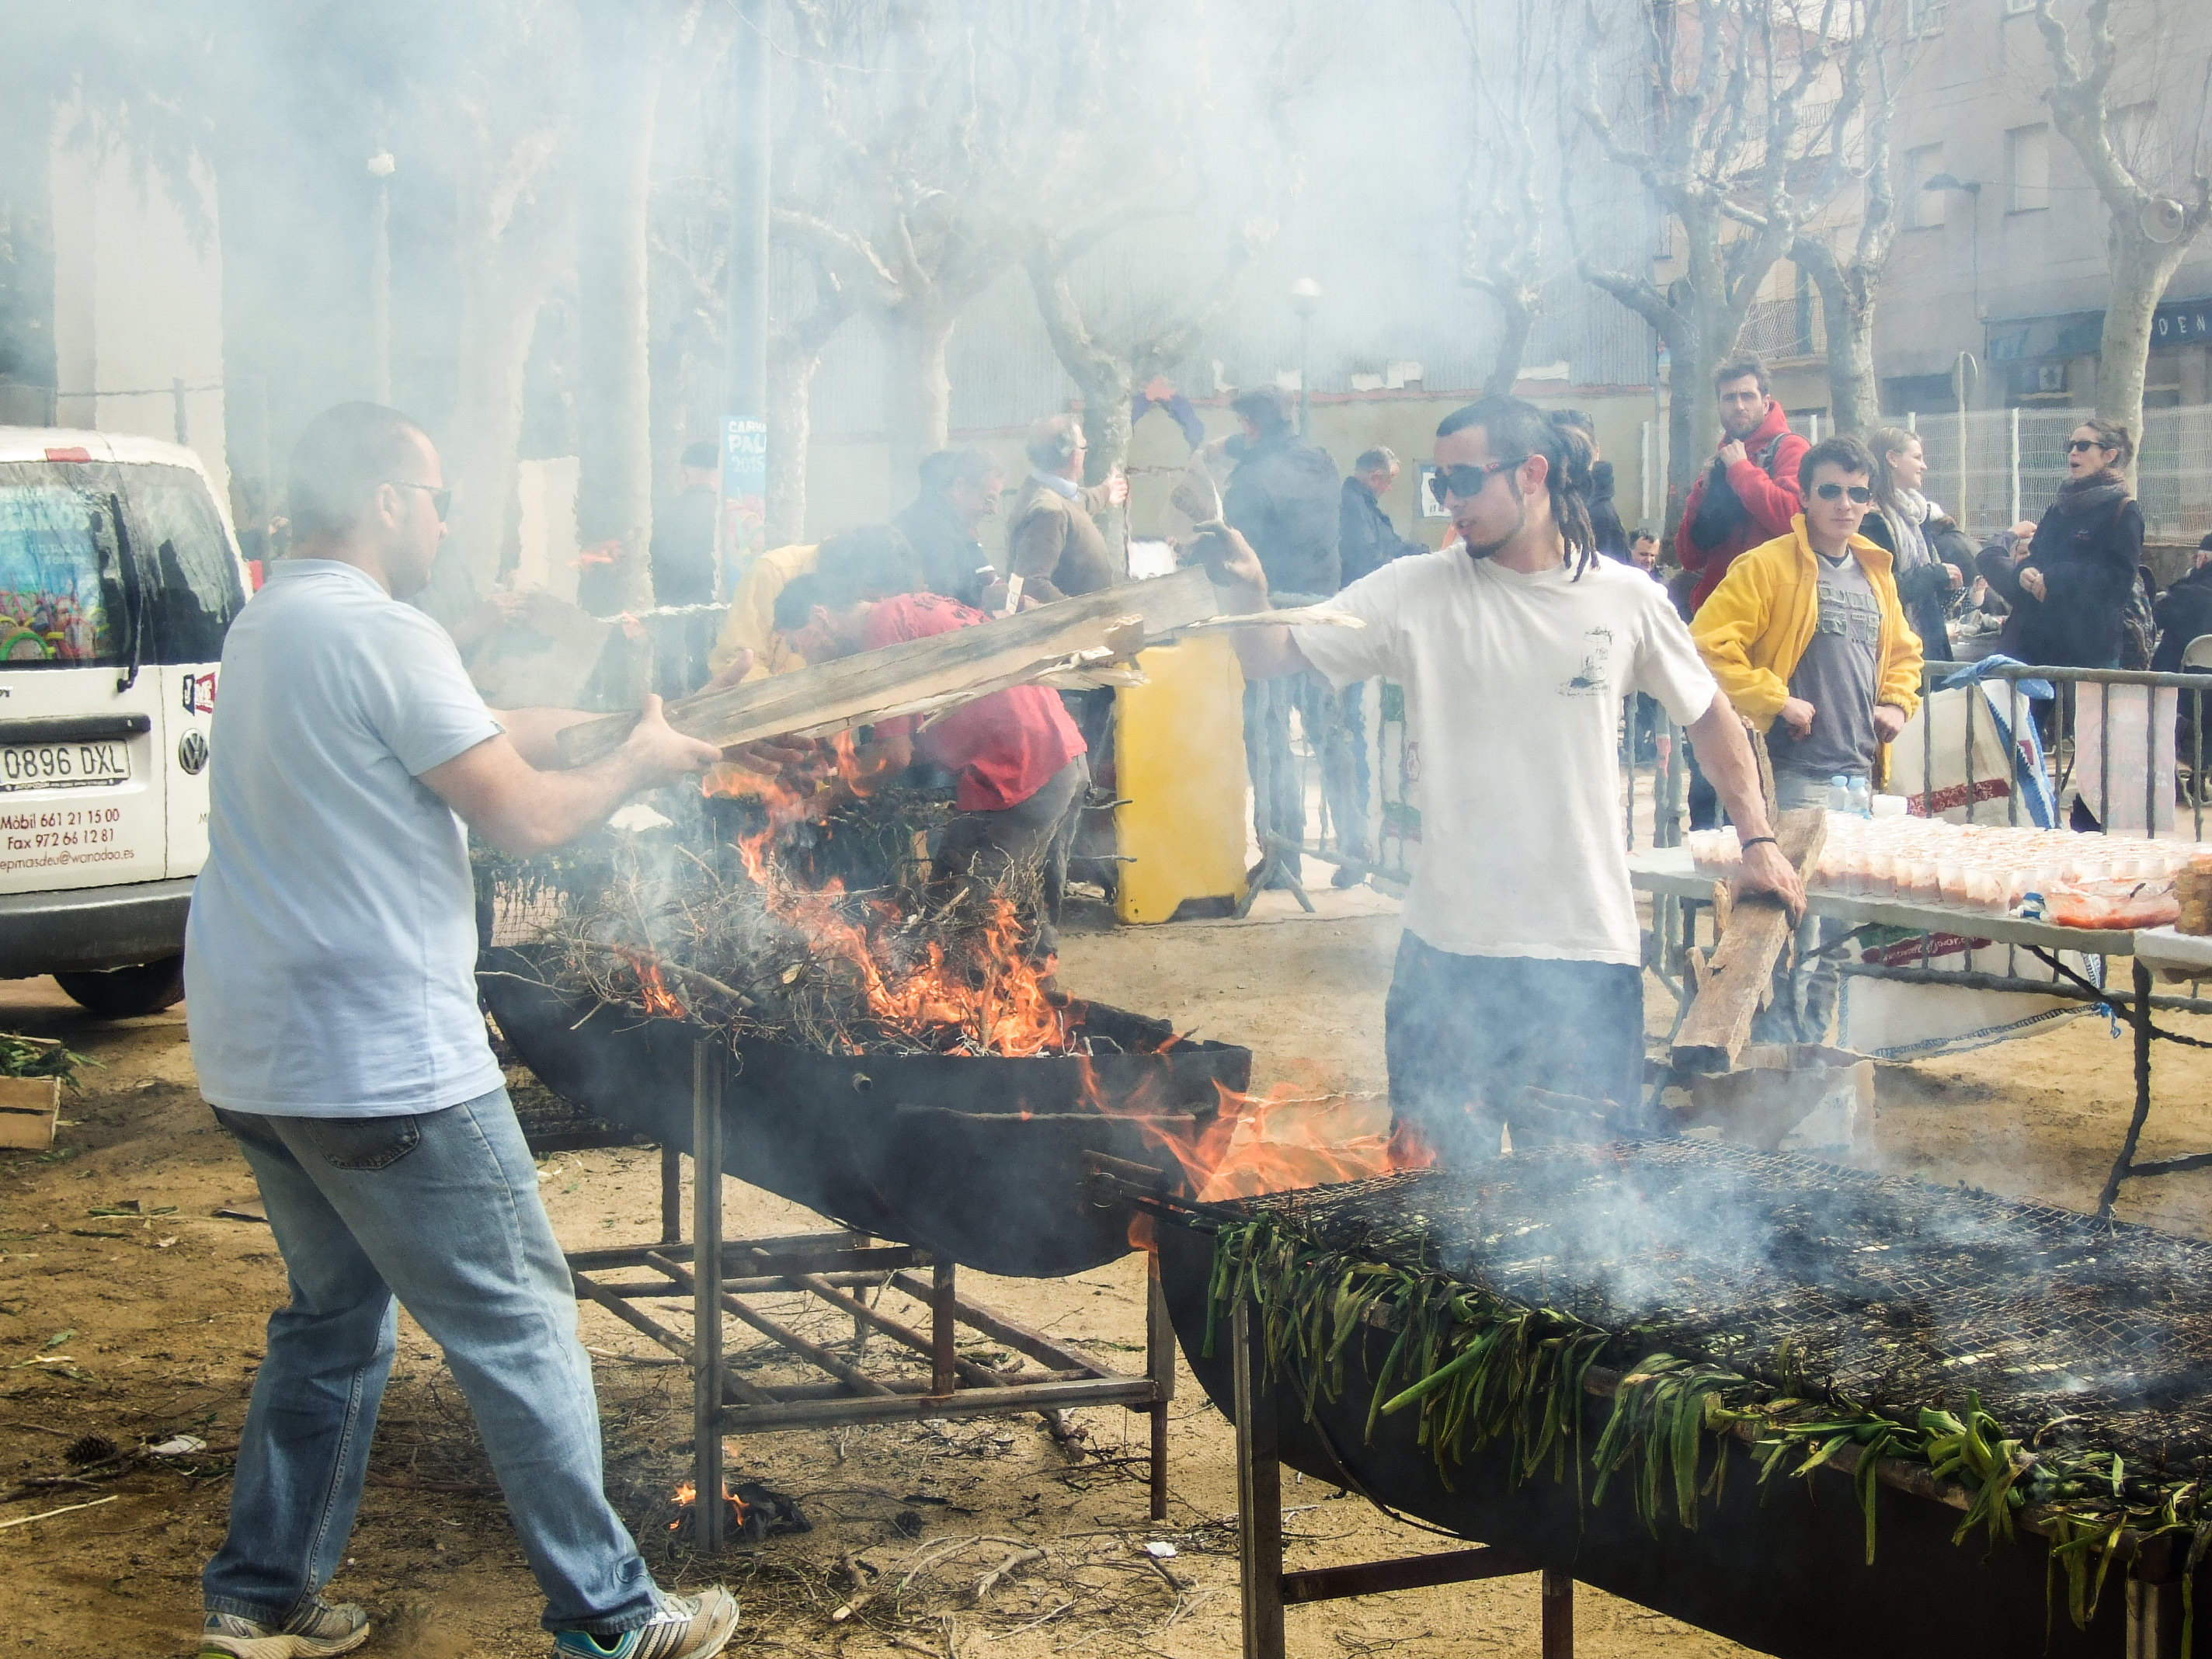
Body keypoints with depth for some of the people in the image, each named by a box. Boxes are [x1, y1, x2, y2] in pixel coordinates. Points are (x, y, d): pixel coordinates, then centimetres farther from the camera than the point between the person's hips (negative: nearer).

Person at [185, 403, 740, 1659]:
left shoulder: (267, 627, 13)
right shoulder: (384, 636, -17)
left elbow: (474, 737, 20)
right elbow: (526, 818, -16)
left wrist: (596, 723, 20)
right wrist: (642, 766, 1)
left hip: (256, 1056, 10)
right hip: (382, 1064, -9)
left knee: (337, 1314, 21)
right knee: (519, 1327, 0)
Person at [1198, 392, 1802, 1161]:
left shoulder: (1626, 599, 0)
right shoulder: (1414, 593, -3)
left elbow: (1710, 715, 14)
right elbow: (1272, 656, -7)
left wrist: (1757, 838, 11)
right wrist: (1247, 590, -27)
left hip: (1589, 947, 1)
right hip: (1451, 946, 0)